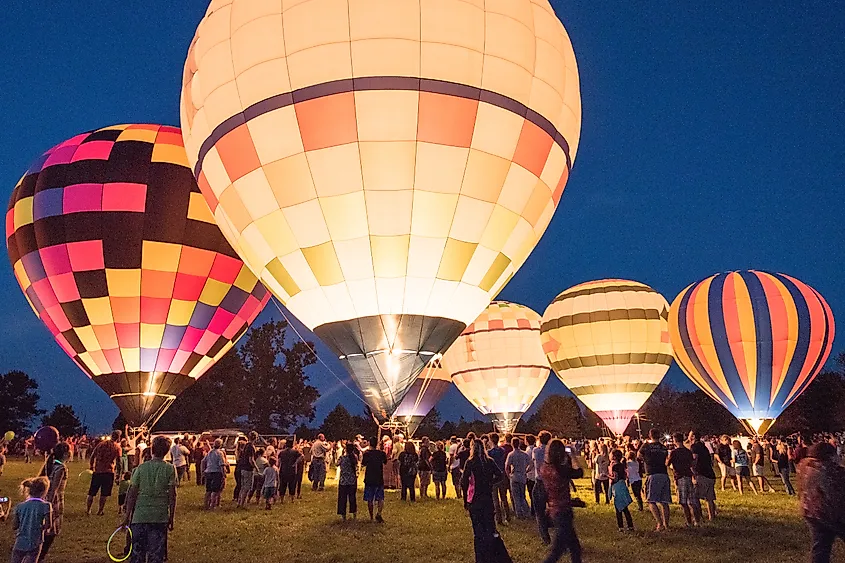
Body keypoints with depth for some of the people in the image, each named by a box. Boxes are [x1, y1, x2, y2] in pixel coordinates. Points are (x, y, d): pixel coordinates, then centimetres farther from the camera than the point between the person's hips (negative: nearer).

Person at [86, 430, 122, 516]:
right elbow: (119, 461, -1)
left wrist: (91, 465, 19)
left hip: (97, 471, 3)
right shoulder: (118, 448, -4)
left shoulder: (101, 443, 5)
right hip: (109, 472, -3)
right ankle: (100, 511, 10)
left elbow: (93, 455, 7)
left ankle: (88, 510, 23)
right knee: (104, 493, 7)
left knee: (92, 492, 16)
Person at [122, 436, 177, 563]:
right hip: (160, 517, -1)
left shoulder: (141, 468, 1)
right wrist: (172, 517, 3)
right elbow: (172, 495, -5)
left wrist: (127, 516, 8)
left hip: (139, 515, 2)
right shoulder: (170, 469, -3)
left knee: (137, 552, 12)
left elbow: (132, 494, 1)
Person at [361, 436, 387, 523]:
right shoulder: (382, 453, -5)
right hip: (379, 479, 1)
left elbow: (363, 464, 2)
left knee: (369, 499, 11)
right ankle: (379, 514, -13)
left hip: (369, 480, -1)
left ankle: (371, 516, 18)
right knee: (380, 498, 7)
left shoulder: (367, 454, -11)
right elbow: (385, 462, 12)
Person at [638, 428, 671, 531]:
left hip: (653, 475, -5)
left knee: (651, 501, -4)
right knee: (664, 502, 11)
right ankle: (666, 524, 12)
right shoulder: (664, 448, 13)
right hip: (664, 475, 5)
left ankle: (660, 523, -16)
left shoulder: (646, 446, 0)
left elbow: (638, 456, 15)